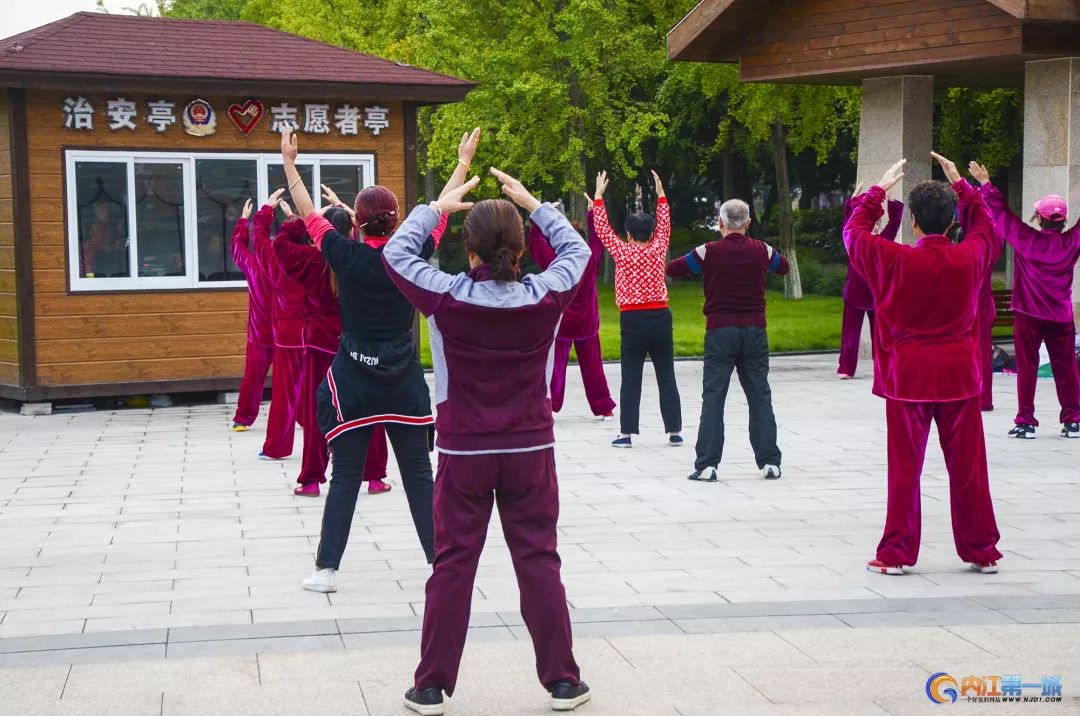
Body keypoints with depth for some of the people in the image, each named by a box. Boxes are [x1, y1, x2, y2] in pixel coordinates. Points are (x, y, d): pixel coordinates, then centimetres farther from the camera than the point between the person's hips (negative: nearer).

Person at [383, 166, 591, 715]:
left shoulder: (447, 298, -12)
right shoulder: (544, 297, -8)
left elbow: (396, 253, 5)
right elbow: (577, 249, 13)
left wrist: (437, 206, 13)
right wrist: (531, 204, 17)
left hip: (464, 454, -1)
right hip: (530, 450, 1)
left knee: (453, 566, 6)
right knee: (539, 563, 8)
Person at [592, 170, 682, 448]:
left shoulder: (622, 252, -4)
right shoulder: (658, 250, 3)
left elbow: (602, 228, 5)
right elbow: (664, 224, 18)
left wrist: (599, 195, 12)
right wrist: (660, 193, 26)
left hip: (632, 320, -2)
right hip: (660, 317, 2)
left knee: (631, 378, 1)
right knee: (667, 377, 6)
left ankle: (626, 432, -1)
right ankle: (674, 431, 6)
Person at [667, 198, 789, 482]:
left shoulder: (708, 251, -6)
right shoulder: (761, 251, 2)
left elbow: (671, 269, 6)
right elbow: (784, 267, 23)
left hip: (720, 331, -2)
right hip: (754, 331, 2)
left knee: (713, 398, 0)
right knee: (760, 397, 9)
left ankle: (707, 465, -4)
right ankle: (769, 462, 9)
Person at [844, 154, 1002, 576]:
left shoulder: (894, 260, -11)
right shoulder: (970, 257, -4)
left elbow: (854, 231, 6)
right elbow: (983, 224, 19)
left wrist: (881, 188, 15)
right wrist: (959, 184, 26)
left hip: (908, 377, -2)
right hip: (959, 375, 2)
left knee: (905, 467, 4)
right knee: (967, 465, 8)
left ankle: (897, 554, 6)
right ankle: (981, 552, 16)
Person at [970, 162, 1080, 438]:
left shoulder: (1027, 239, -10)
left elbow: (1001, 214, -2)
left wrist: (985, 183, 8)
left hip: (1028, 314, -2)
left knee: (1027, 366, 4)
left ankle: (1026, 421, 3)